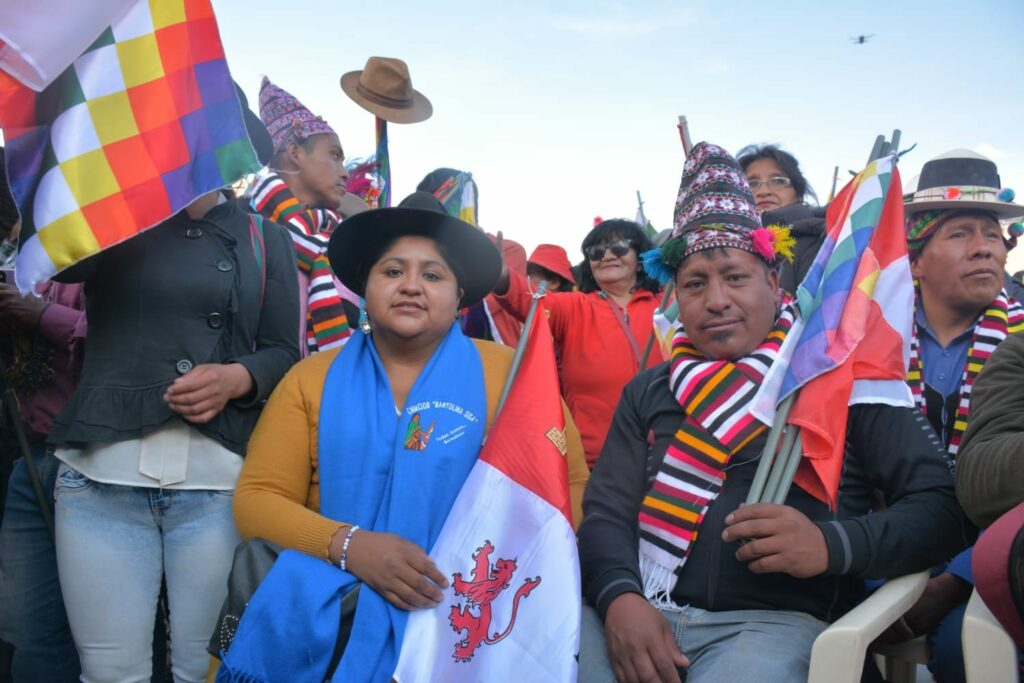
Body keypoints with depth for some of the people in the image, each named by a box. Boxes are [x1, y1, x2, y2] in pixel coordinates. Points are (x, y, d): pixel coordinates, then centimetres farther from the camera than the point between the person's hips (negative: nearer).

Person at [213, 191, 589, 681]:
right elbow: (257, 499, 4)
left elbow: (570, 486, 5)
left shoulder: (507, 372, 3)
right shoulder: (312, 379, 8)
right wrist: (348, 545, -14)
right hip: (332, 590, 2)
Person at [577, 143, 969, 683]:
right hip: (636, 611, 2)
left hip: (777, 618, -1)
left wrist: (833, 544, -16)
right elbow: (607, 511, 7)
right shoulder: (649, 391, 17)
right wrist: (619, 596, -14)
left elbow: (941, 506, 3)